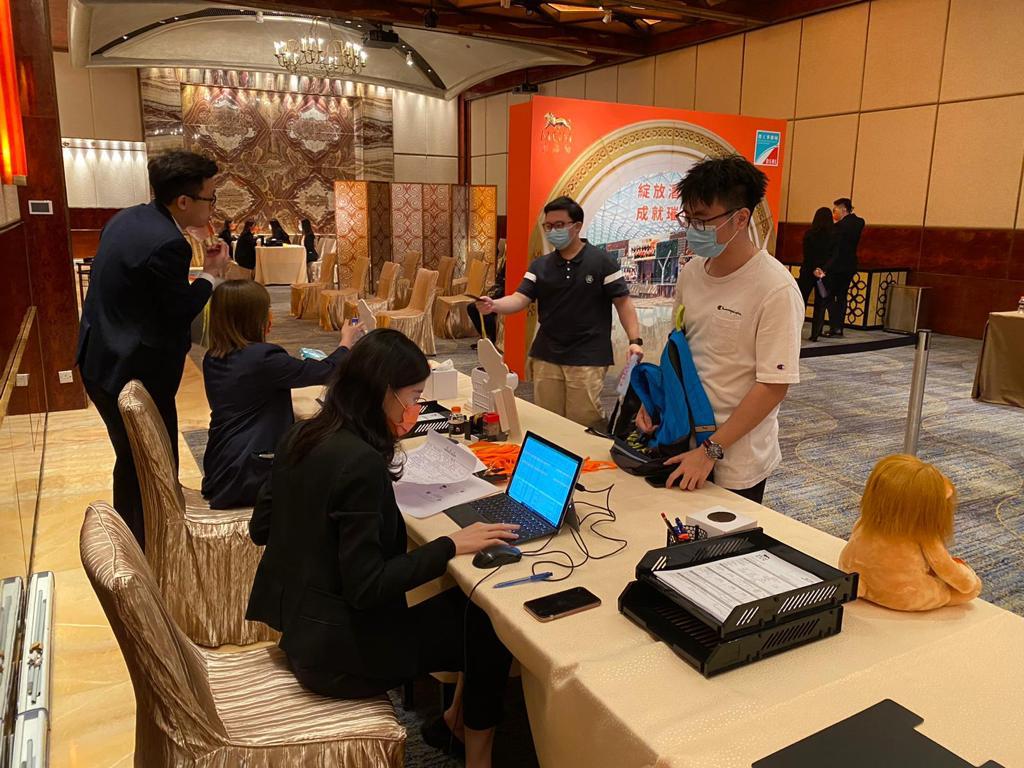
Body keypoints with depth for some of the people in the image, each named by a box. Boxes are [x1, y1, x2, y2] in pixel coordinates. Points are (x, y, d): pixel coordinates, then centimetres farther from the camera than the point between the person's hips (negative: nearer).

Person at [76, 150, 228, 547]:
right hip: (134, 372, -10)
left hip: (100, 360, 10)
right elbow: (180, 312, -17)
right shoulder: (168, 243, -25)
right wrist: (211, 274, -4)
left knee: (130, 460, 25)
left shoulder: (126, 218, 5)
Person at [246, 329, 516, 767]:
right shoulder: (362, 463, -28)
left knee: (466, 600, 17)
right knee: (491, 627, 7)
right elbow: (367, 587, -26)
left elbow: (261, 528, 8)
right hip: (339, 651, -8)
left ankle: (457, 714, 34)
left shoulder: (301, 435, -2)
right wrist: (452, 546, -19)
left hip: (297, 623, 9)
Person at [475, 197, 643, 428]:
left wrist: (635, 340, -13)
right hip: (546, 356, 4)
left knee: (584, 423, -1)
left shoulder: (601, 262, -3)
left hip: (587, 358, -4)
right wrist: (494, 305, -24)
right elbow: (520, 299, -3)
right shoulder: (540, 265, 7)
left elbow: (623, 302, -3)